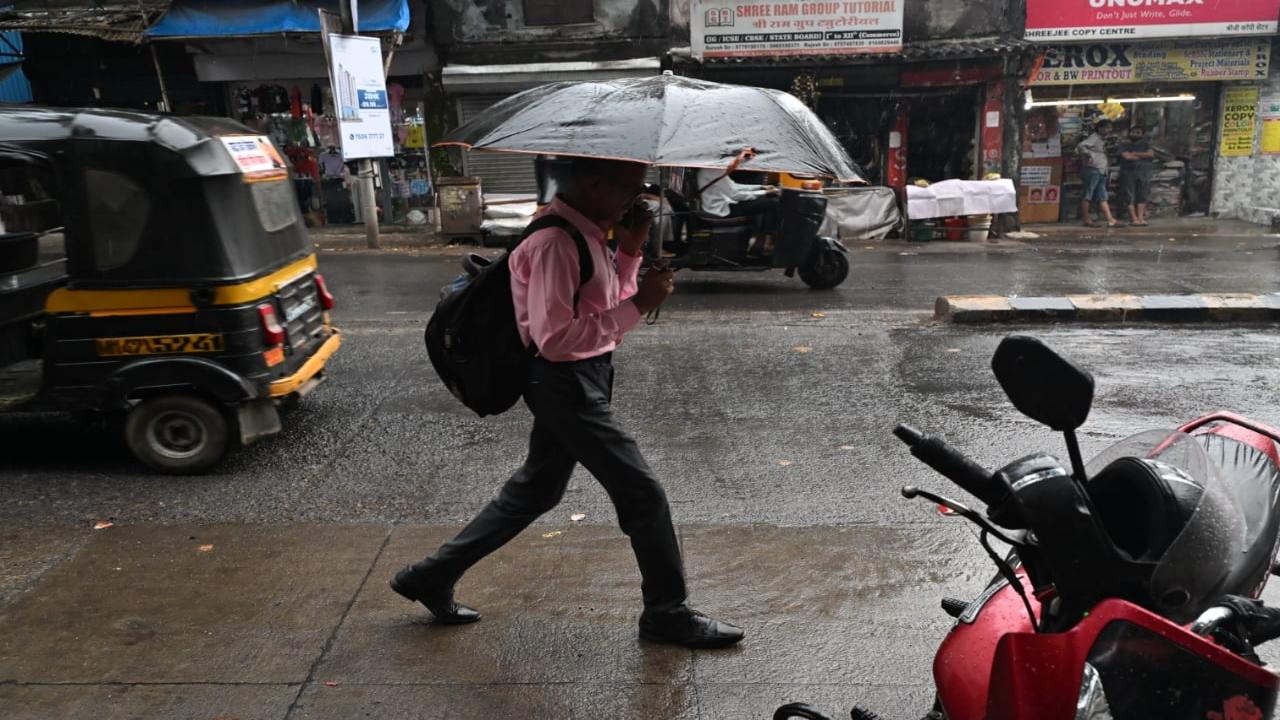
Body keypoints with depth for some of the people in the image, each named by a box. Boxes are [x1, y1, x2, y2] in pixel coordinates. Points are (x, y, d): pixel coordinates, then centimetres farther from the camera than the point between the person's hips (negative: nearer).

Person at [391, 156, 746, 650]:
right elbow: (555, 338, -26)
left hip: (580, 381, 10)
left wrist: (629, 254, 1)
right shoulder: (555, 243, -22)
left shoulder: (588, 233, 9)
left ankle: (432, 576, 31)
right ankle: (668, 615, 16)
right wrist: (637, 304, -25)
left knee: (535, 490, 20)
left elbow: (604, 312, 15)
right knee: (642, 494, -2)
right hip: (566, 383, -10)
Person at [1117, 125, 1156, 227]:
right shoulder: (1124, 145, 5)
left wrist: (1135, 153, -6)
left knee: (1142, 196, -2)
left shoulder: (1145, 144, 14)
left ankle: (1141, 218, -2)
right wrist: (1143, 156, -1)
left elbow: (1151, 154, -4)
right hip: (1128, 173, -2)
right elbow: (1127, 156, -11)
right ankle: (1134, 219, -6)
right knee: (1130, 197, -7)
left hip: (1144, 173, 3)